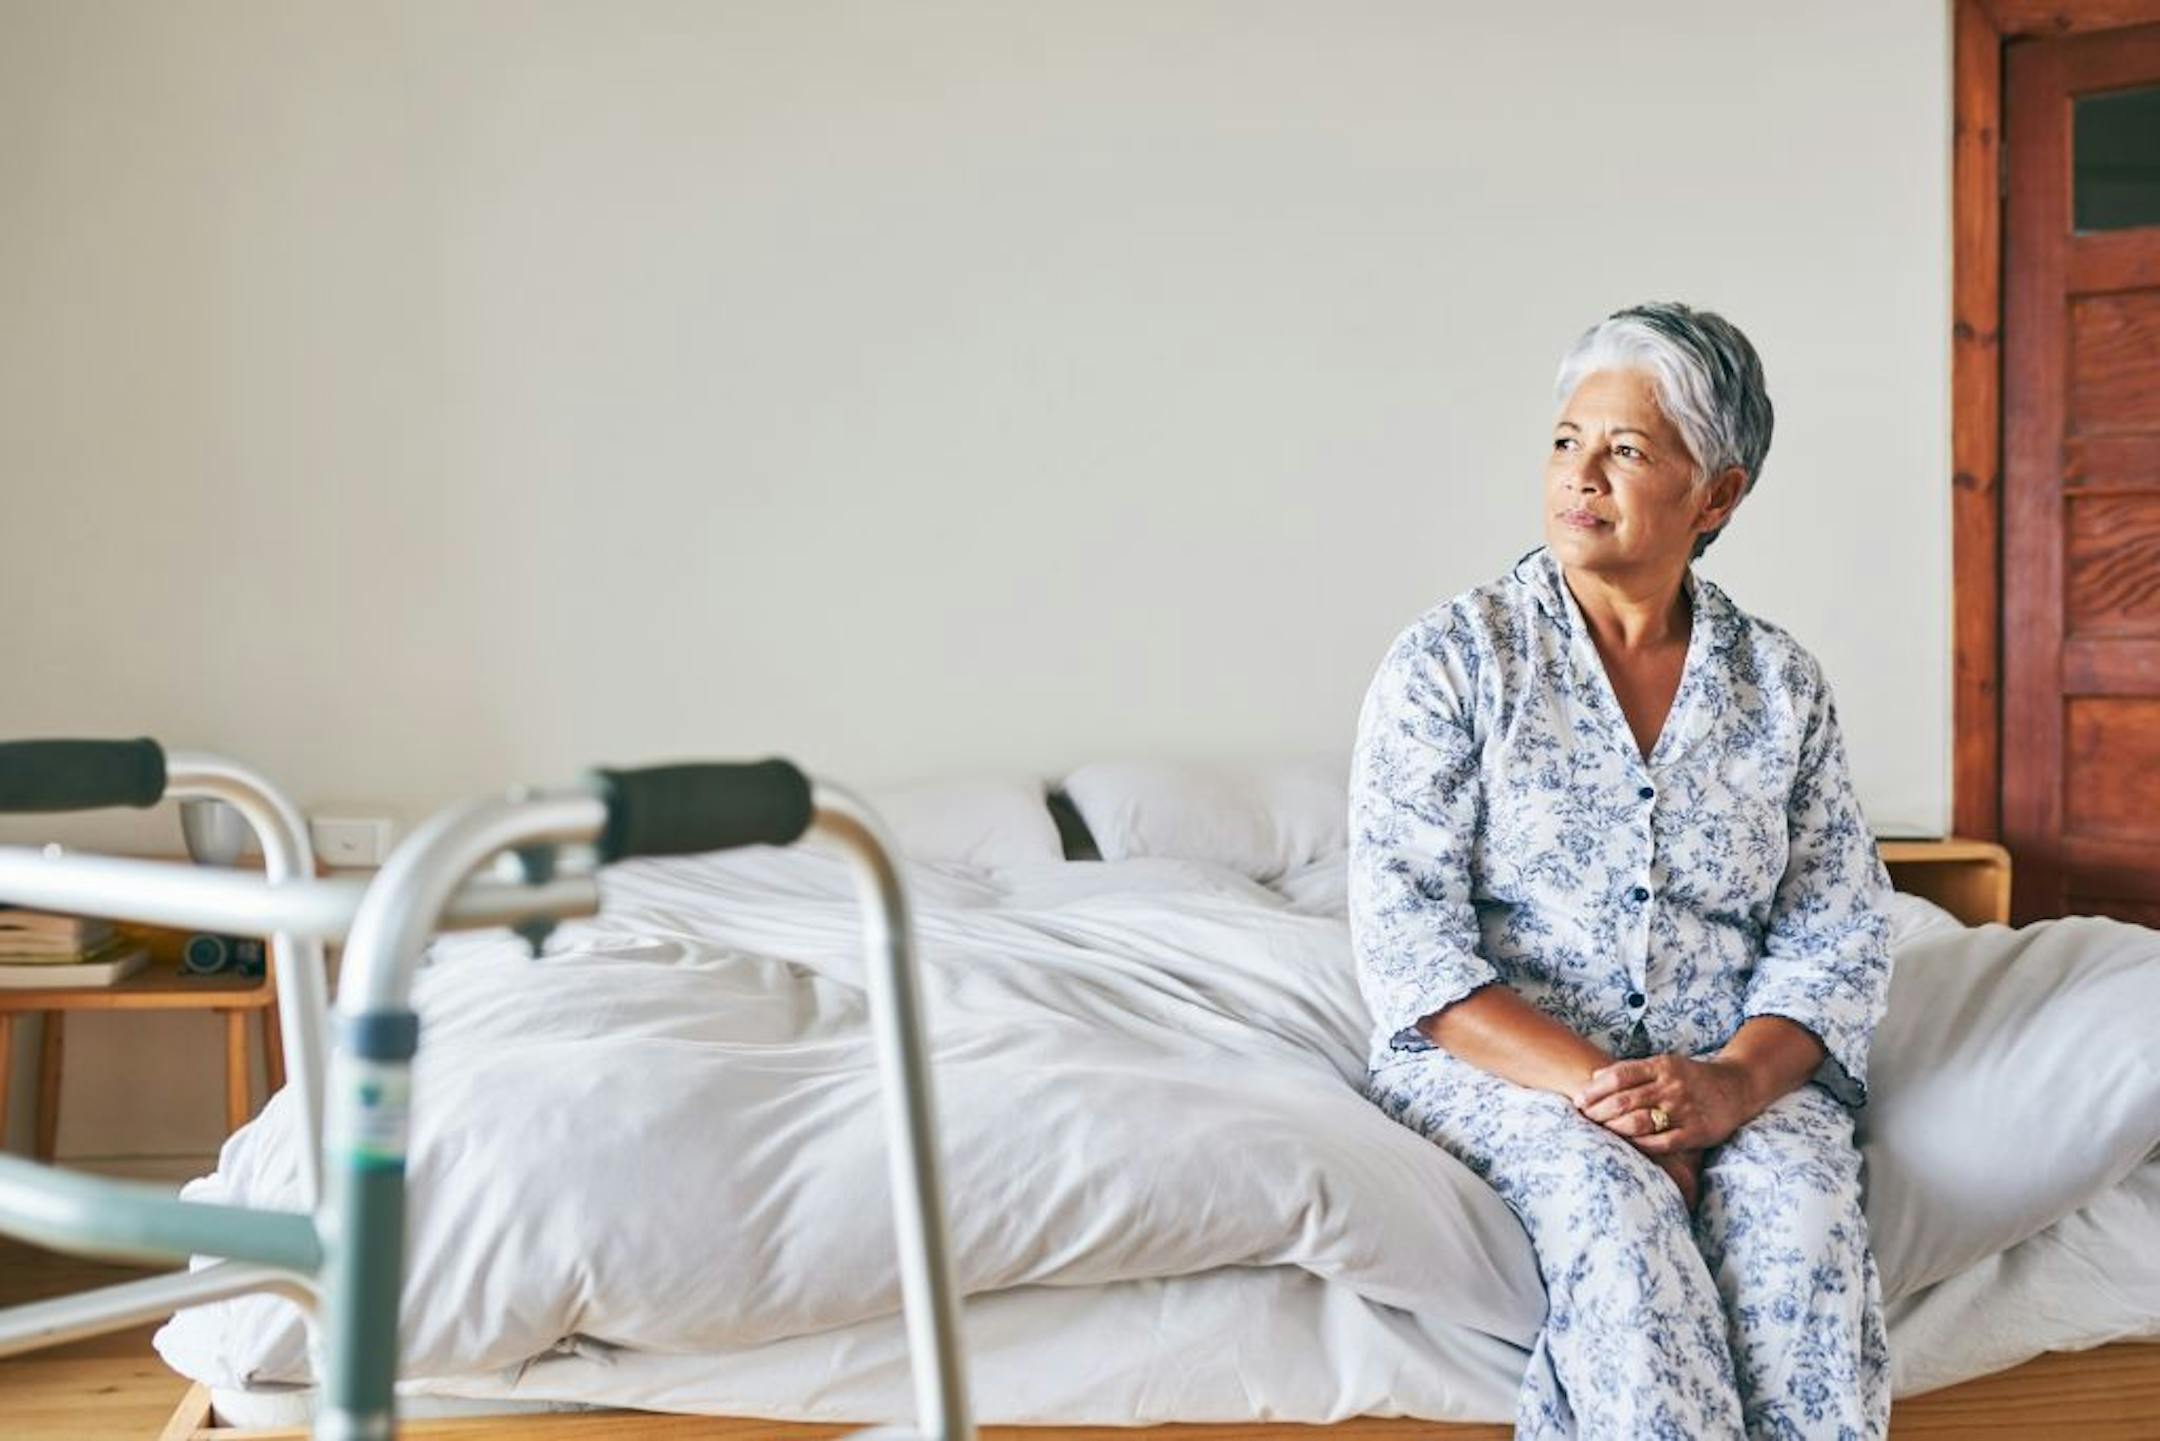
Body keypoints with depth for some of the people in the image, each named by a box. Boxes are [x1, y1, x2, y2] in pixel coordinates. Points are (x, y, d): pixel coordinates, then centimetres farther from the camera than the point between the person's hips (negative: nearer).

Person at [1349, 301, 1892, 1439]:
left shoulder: (1783, 685, 9)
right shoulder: (1449, 661, 0)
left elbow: (1838, 932, 4)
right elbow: (1406, 937, -8)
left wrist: (1731, 1080, -16)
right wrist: (1594, 1088, -19)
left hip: (1735, 1076, 2)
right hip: (1499, 1063, -2)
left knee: (1801, 1213, -29)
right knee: (1615, 1210, -32)